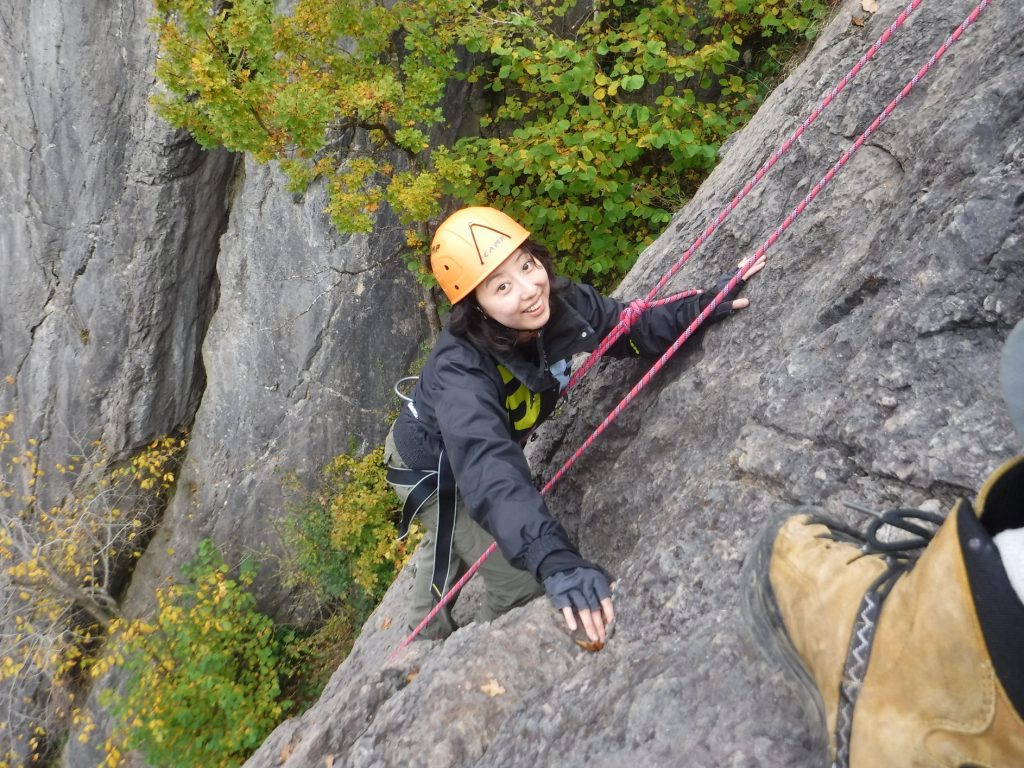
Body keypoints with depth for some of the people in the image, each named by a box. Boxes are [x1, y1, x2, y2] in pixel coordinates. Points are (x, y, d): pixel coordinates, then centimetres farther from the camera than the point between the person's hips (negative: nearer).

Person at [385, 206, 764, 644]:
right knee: (523, 582, -9)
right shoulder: (460, 369, -45)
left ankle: (425, 643, 61)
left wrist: (708, 306, -28)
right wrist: (554, 560, -72)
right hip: (430, 471, -6)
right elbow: (488, 470, -59)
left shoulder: (563, 304, -28)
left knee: (453, 549, 30)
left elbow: (636, 331, -13)